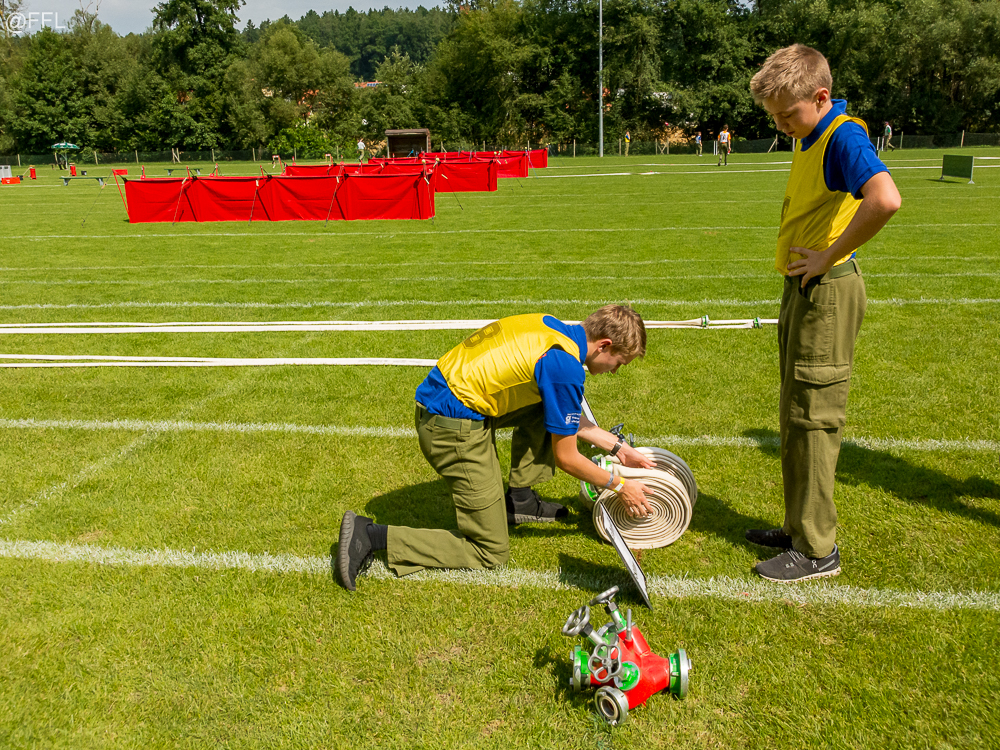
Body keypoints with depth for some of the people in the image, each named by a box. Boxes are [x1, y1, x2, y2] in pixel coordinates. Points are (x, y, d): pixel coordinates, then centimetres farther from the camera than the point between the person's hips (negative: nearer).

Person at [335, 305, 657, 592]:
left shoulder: (552, 328, 10)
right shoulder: (565, 367, -17)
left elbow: (565, 417, 24)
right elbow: (566, 458, -7)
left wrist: (618, 446, 24)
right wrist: (619, 485, 6)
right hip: (456, 429, -10)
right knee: (491, 552, 3)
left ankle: (519, 498, 22)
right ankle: (371, 535, -4)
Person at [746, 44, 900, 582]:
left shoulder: (843, 136, -16)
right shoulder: (810, 137, 14)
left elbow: (885, 199, -35)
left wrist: (829, 256, -23)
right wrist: (799, 265, 13)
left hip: (827, 291, -10)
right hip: (802, 289, 10)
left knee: (812, 417, -5)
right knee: (795, 415, 15)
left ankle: (817, 551, 6)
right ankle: (800, 527, 28)